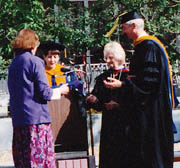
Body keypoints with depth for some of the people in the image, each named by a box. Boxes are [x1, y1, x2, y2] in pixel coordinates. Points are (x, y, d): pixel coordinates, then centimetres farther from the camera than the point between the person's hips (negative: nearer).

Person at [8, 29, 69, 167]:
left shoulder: (13, 64, 13)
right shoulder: (35, 61, -7)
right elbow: (45, 93, -11)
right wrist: (60, 91, 8)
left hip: (18, 120, 7)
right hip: (37, 118, -7)